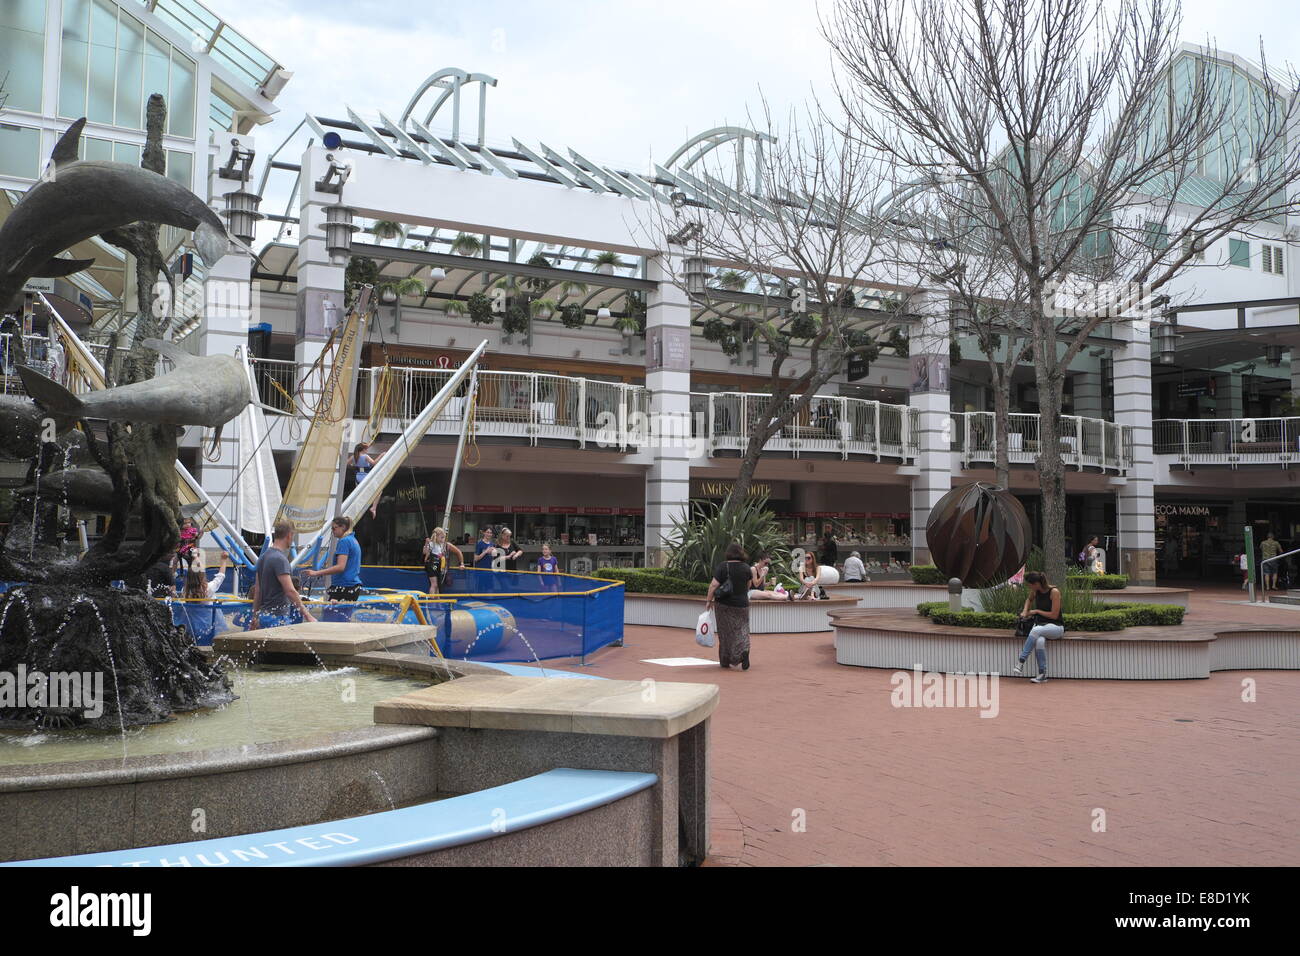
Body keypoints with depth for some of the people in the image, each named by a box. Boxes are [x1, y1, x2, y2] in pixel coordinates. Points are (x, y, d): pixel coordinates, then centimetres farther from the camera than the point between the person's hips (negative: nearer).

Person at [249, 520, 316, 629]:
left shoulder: (264, 557, 11)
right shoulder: (280, 559, -17)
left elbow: (257, 590, 16)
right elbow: (290, 591, -23)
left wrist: (255, 617, 21)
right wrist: (308, 616, -22)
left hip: (264, 615, 9)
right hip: (277, 617, -9)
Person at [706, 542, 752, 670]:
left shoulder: (722, 567, -11)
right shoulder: (746, 568, -1)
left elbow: (713, 585, -14)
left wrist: (709, 600, -5)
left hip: (724, 605, -1)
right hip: (742, 603, 2)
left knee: (725, 632, 9)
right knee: (742, 630, 8)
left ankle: (725, 661, 16)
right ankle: (744, 651, -20)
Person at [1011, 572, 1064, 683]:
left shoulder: (1054, 592, -16)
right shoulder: (1035, 591, 3)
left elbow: (1054, 615, -16)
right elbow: (1029, 599, 29)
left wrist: (1036, 611, -8)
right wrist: (1025, 610, 12)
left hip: (1056, 626, -5)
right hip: (1040, 623, 5)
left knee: (1036, 630, -37)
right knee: (1040, 641, -32)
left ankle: (1021, 661, -28)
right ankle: (1042, 674, -27)